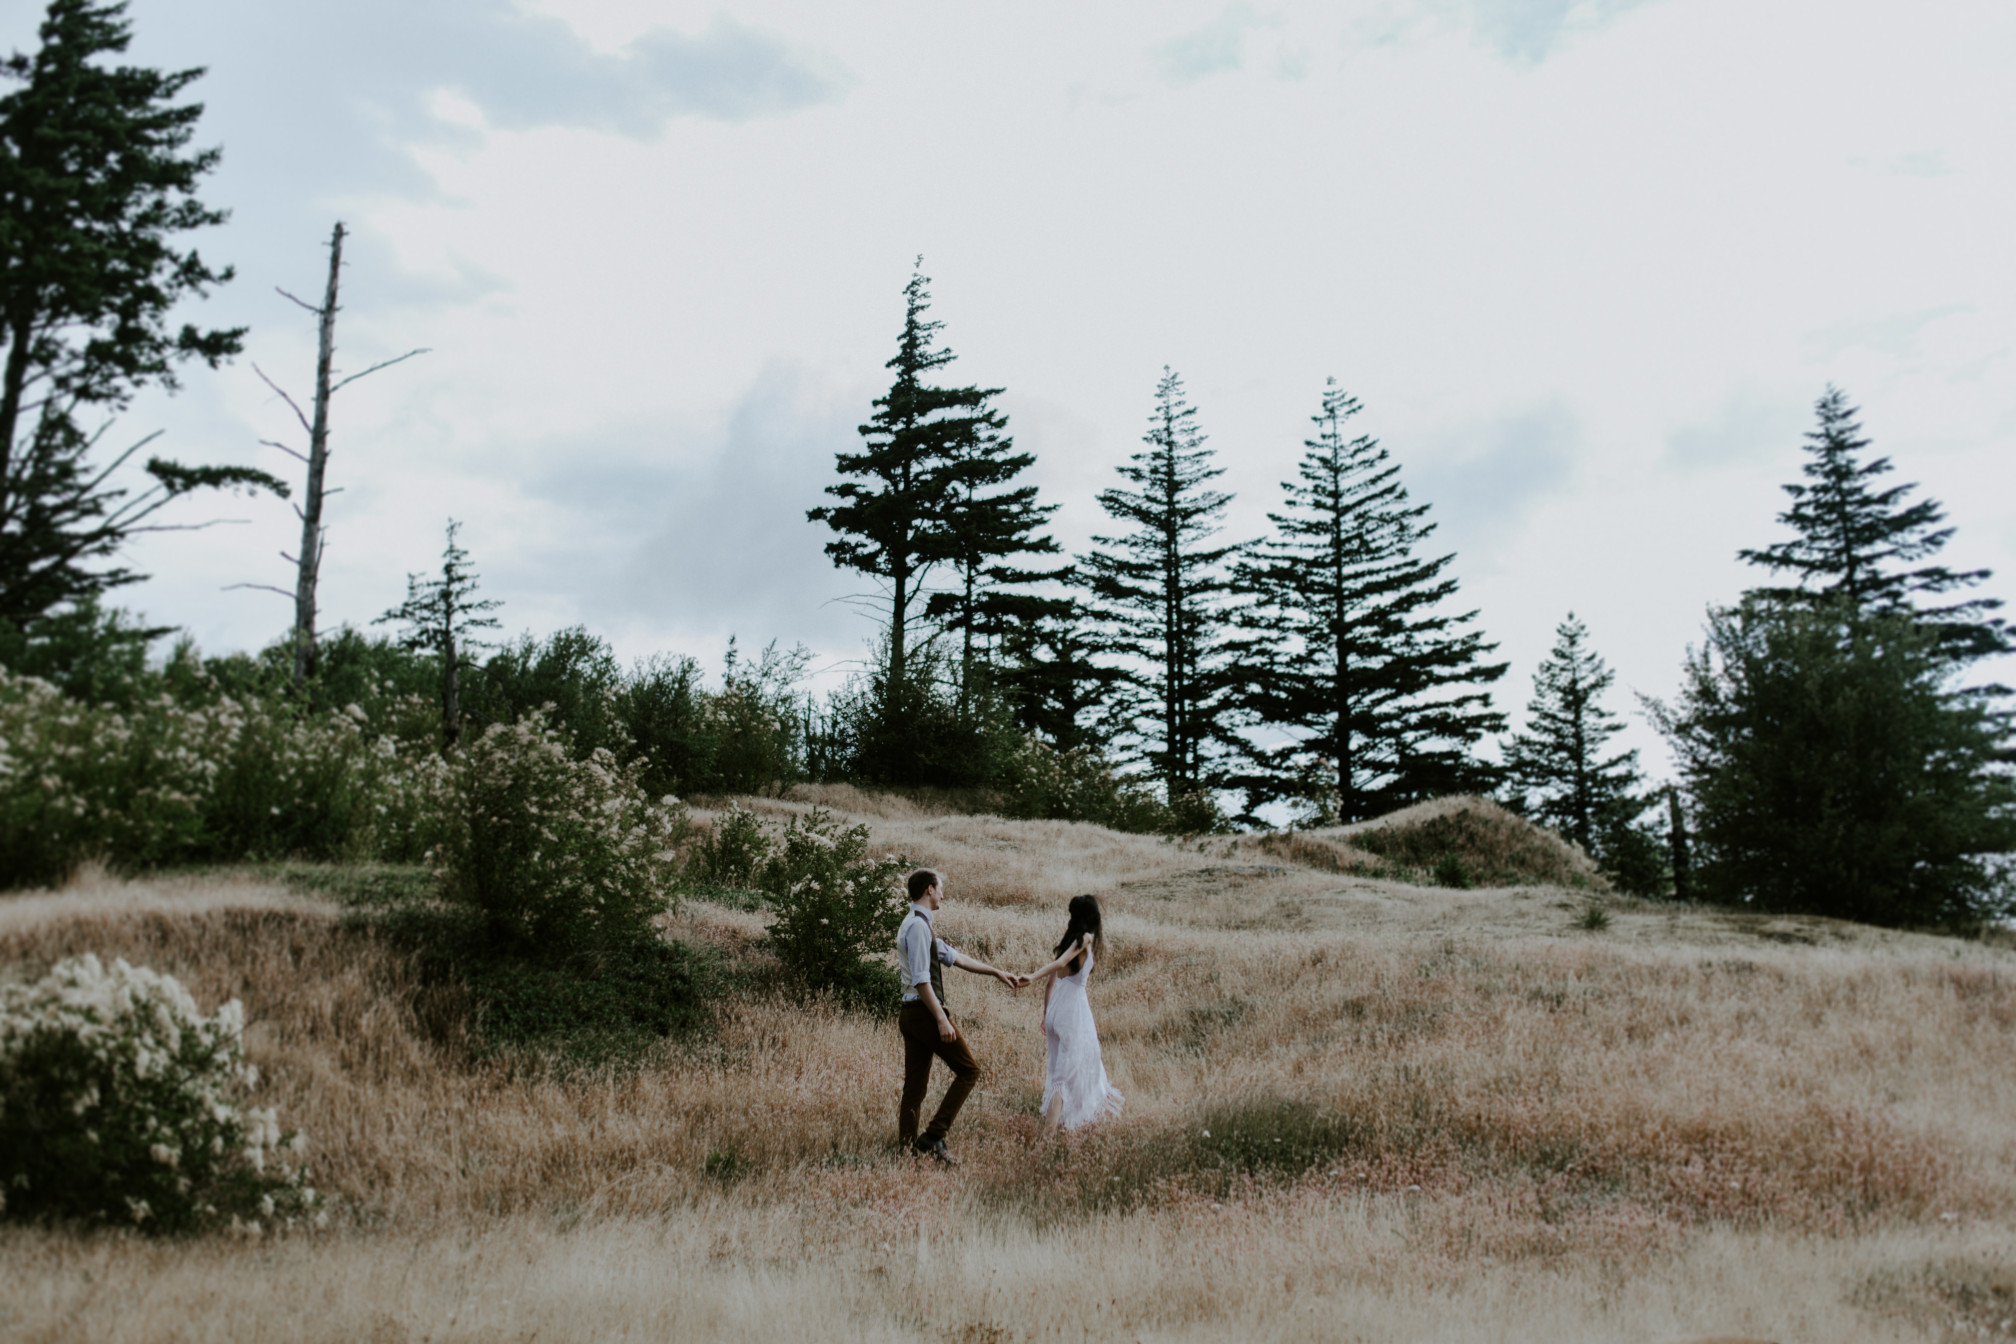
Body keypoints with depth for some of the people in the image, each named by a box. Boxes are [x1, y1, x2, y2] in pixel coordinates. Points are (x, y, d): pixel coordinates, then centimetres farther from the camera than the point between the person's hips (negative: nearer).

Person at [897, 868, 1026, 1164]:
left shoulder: (915, 924, 18)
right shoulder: (918, 925, -15)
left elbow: (955, 957, 22)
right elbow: (921, 979, -21)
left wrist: (997, 973, 23)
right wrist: (941, 1019, -21)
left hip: (910, 1015, 10)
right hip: (924, 1012, -10)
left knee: (915, 1086, 10)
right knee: (969, 1071, -1)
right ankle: (934, 1136, -5)